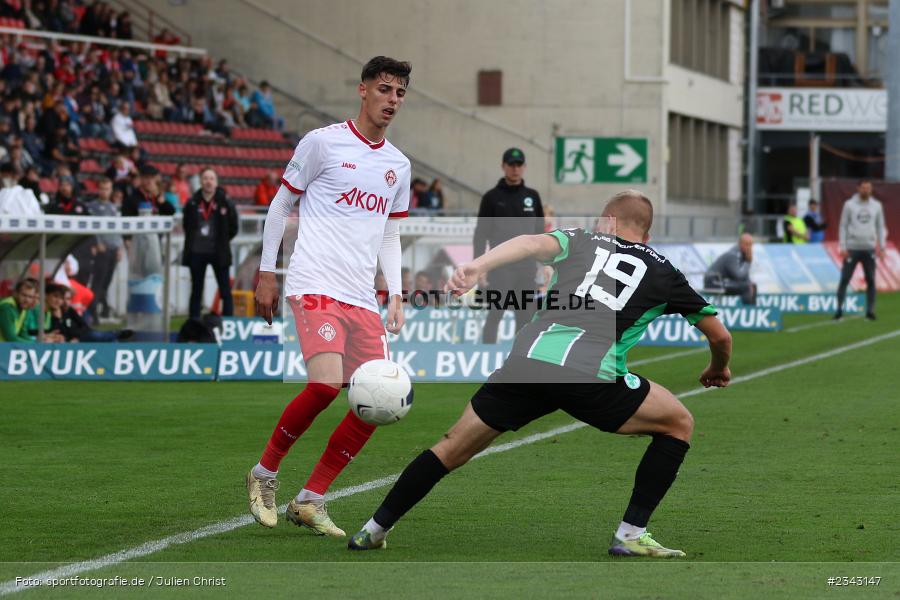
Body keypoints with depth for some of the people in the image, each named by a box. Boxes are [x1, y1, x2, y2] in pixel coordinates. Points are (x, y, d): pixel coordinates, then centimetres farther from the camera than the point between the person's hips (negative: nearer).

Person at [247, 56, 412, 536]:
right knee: (325, 384, -25)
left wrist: (396, 294, 13)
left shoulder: (399, 165, 16)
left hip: (362, 298, 7)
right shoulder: (323, 143, -1)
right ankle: (264, 473, -2)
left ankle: (309, 500, 5)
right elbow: (280, 205, 5)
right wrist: (267, 272, 2)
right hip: (315, 286, -6)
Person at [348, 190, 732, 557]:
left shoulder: (581, 241, 25)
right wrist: (718, 370, 52)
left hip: (527, 357, 2)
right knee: (678, 424, 21)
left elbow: (534, 243, 1)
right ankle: (631, 535, 15)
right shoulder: (662, 271, 24)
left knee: (454, 447, 20)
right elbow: (720, 335, 30)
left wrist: (478, 267, -13)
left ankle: (373, 532, 24)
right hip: (592, 372, -2)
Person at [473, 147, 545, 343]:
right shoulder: (492, 198, -1)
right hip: (501, 266, -4)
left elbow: (540, 231, 15)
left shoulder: (532, 197, 10)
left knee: (525, 317, 5)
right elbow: (481, 235, -1)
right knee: (495, 314, -7)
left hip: (526, 266, 4)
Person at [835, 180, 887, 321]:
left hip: (869, 249, 2)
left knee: (871, 281, 1)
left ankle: (870, 311, 7)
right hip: (852, 248, -2)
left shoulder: (876, 206, 7)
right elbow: (843, 226, 2)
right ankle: (839, 309, 1)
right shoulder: (849, 205, 1)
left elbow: (880, 227, 11)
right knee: (844, 279, -4)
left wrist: (882, 247, 4)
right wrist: (842, 247, -5)